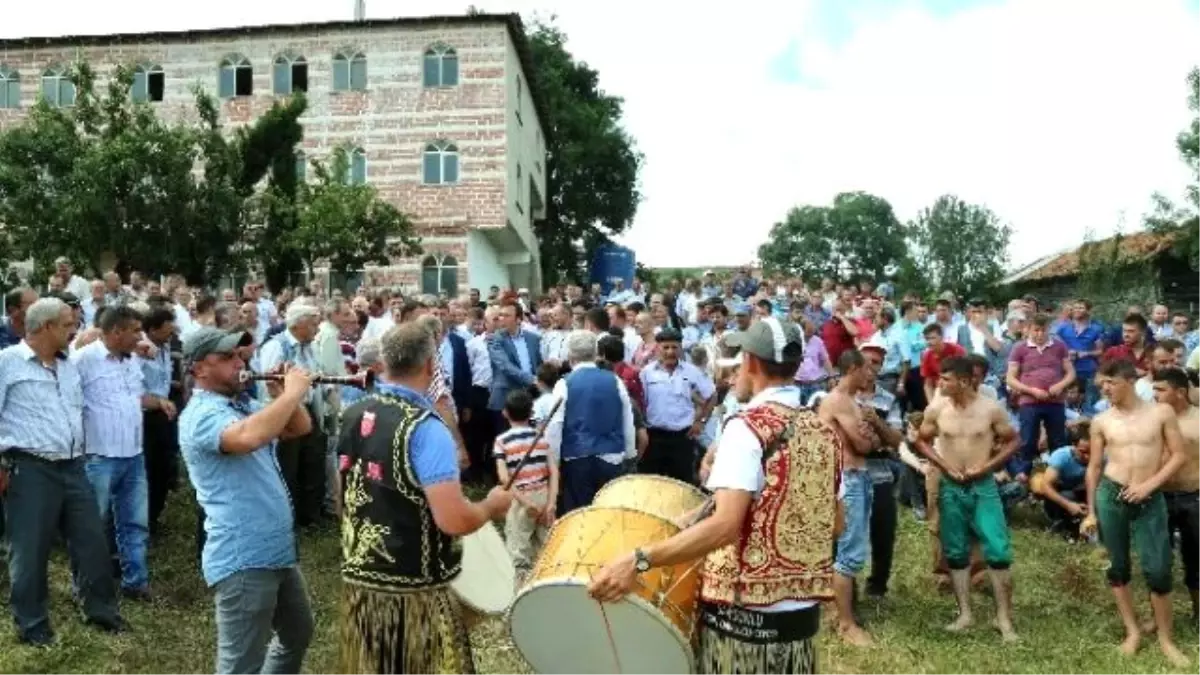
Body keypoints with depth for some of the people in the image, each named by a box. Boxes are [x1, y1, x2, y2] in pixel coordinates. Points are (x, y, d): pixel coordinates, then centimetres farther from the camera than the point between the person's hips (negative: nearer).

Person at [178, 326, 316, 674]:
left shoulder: (244, 403, 12)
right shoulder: (201, 414, -17)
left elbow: (301, 428, 16)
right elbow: (248, 437, -38)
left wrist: (284, 395, -3)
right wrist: (292, 393, -27)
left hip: (277, 550, 10)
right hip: (243, 559, -10)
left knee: (298, 634, 26)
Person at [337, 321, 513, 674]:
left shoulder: (352, 416, 3)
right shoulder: (425, 429, -20)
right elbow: (453, 521, -25)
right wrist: (492, 505, -6)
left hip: (357, 577, 7)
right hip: (414, 591, -7)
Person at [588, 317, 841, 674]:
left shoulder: (748, 427, -16)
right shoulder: (825, 433, 5)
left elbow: (725, 525, -27)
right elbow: (834, 526, 13)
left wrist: (638, 560, -27)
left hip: (746, 613, -6)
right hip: (803, 612, 7)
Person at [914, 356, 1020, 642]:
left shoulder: (991, 409, -8)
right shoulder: (936, 409, -4)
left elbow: (1012, 441, 3)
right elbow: (922, 441, 9)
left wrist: (988, 466, -9)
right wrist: (943, 465, -6)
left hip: (983, 486, -2)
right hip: (950, 488, 2)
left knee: (998, 552, -5)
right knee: (956, 553, 8)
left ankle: (1004, 618, 7)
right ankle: (964, 614, 20)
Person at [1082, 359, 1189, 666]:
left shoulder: (1161, 412, -1)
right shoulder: (1101, 421, 3)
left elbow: (1179, 456, 0)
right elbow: (1094, 466, 7)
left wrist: (1149, 484, -12)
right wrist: (1091, 512, 7)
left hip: (1150, 499, -1)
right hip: (1110, 496, 2)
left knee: (1158, 570, -2)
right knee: (1117, 567, 7)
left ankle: (1165, 638, 15)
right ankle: (1133, 631, 22)